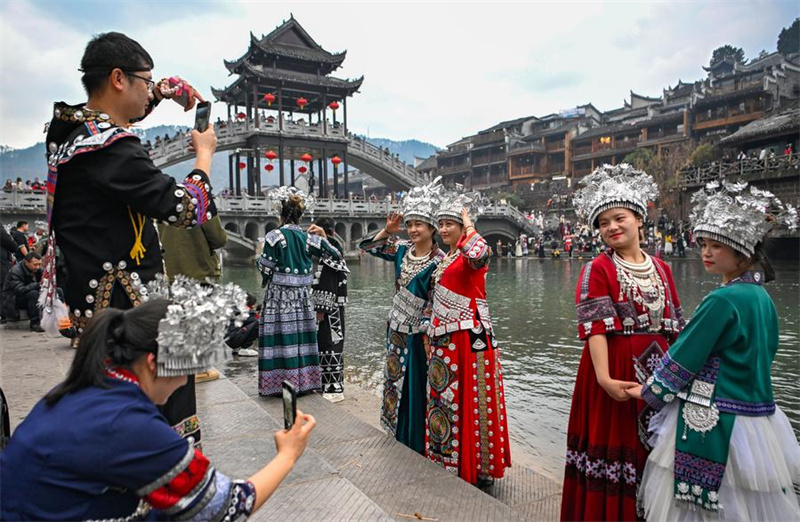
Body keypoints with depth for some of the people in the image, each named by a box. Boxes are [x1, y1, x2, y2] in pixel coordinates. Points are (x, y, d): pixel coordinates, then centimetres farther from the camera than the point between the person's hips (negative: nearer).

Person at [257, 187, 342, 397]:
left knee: (280, 335, 2)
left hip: (279, 297, -4)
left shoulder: (275, 236, -10)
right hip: (302, 296, 4)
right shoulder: (308, 238, 1)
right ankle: (305, 380, 20)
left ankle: (280, 382, 5)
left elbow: (265, 267, -8)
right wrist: (323, 237, 11)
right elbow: (335, 255, 6)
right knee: (301, 334, 12)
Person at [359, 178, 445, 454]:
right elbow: (367, 246, 8)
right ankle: (399, 436, 33)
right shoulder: (402, 249, 1)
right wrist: (387, 231, -7)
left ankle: (417, 443, 20)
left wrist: (425, 334, -16)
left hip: (417, 333, -6)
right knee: (397, 379, 16)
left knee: (417, 385, 4)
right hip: (396, 328, 6)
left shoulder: (439, 261, -15)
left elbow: (434, 301, -15)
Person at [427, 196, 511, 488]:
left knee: (472, 399, -1)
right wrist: (431, 333, 19)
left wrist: (469, 225, -18)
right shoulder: (446, 259, 18)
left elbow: (478, 255, -35)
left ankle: (478, 467, 12)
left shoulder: (472, 253, -8)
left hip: (469, 336, -8)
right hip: (444, 338, 9)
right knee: (445, 397, 12)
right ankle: (447, 460, 26)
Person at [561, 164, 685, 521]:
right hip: (615, 368, -5)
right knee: (614, 441, 2)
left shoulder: (661, 269, 10)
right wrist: (604, 377, -25)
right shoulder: (597, 269, -7)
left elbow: (674, 326, 12)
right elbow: (595, 326, -16)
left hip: (658, 368, 5)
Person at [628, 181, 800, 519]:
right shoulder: (761, 296, 7)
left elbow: (684, 357, -15)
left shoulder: (723, 300, -21)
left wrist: (650, 392, 0)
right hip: (757, 414, 9)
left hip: (712, 426, -9)